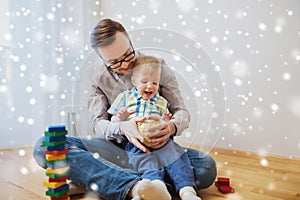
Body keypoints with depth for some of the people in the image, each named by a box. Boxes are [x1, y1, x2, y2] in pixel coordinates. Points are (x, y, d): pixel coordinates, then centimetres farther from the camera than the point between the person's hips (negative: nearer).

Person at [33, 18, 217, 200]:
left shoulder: (158, 68, 4)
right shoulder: (99, 80, 6)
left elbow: (182, 111, 3)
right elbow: (98, 124, -3)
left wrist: (172, 126, -23)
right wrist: (121, 128, -28)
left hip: (156, 146, 0)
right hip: (117, 148, 1)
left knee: (207, 167, -30)